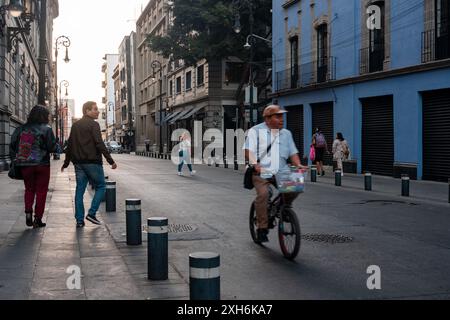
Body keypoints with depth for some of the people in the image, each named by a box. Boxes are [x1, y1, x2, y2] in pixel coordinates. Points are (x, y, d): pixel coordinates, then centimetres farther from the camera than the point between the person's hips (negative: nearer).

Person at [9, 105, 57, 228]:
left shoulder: (21, 129, 5)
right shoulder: (46, 129, -7)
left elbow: (13, 145, 4)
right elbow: (52, 147, -11)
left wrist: (15, 160, 11)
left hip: (25, 165, 3)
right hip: (42, 164, -3)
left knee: (29, 189, 19)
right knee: (41, 191, 7)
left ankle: (28, 213, 2)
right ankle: (38, 219, 5)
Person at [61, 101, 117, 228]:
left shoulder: (75, 125, 14)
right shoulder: (93, 125, -8)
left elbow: (70, 145, 18)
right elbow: (100, 144, -17)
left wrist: (66, 163, 25)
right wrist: (111, 161, -16)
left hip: (78, 163, 7)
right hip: (92, 162, -7)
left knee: (79, 190, 7)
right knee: (100, 186, 7)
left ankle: (79, 220, 7)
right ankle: (92, 213, -2)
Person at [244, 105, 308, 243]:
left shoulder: (286, 133, 20)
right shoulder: (256, 131, 4)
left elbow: (293, 152, 17)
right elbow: (248, 151, -7)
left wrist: (298, 165, -3)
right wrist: (255, 164, -25)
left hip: (281, 171, 4)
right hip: (261, 171, -4)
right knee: (263, 193, -27)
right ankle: (262, 228, -15)